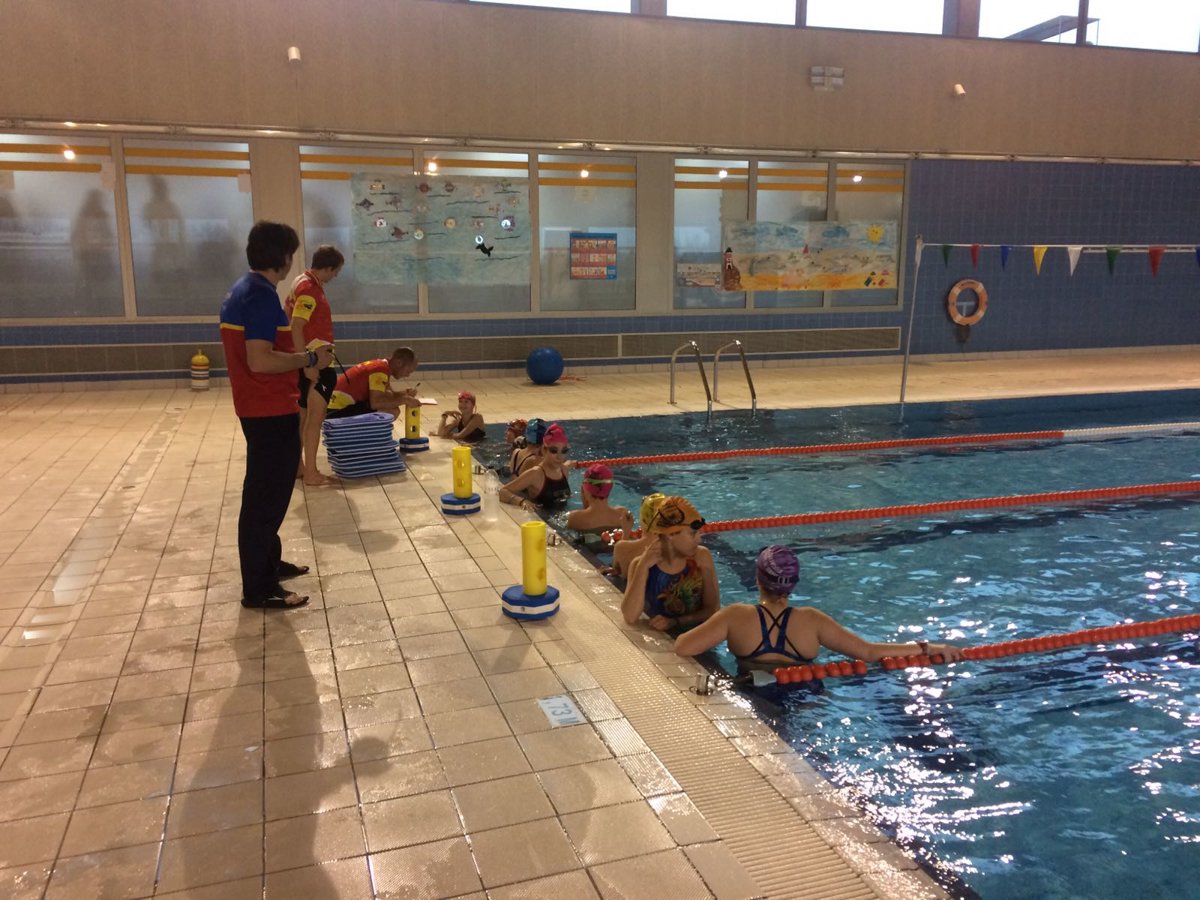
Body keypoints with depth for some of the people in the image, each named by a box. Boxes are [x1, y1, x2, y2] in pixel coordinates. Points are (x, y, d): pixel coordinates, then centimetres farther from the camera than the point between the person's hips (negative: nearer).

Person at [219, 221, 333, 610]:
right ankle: (258, 588, 4)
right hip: (271, 411, -11)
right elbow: (261, 361, -27)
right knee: (267, 496, -4)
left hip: (257, 407, 11)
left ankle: (268, 563, 34)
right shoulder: (262, 297, -19)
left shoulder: (241, 290, 12)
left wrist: (299, 355, 16)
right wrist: (311, 358, -16)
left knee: (264, 491, 21)